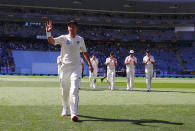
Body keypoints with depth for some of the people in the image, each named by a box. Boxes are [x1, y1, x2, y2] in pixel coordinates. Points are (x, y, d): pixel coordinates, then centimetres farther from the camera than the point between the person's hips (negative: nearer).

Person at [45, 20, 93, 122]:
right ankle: (65, 108, 34)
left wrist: (89, 64, 13)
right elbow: (51, 41, -14)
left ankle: (74, 113, -19)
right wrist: (48, 32, -32)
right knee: (64, 91, 10)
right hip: (65, 67, 1)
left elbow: (84, 52, 18)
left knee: (74, 90, -14)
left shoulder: (80, 39, 8)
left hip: (76, 67, -1)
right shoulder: (63, 38, 2)